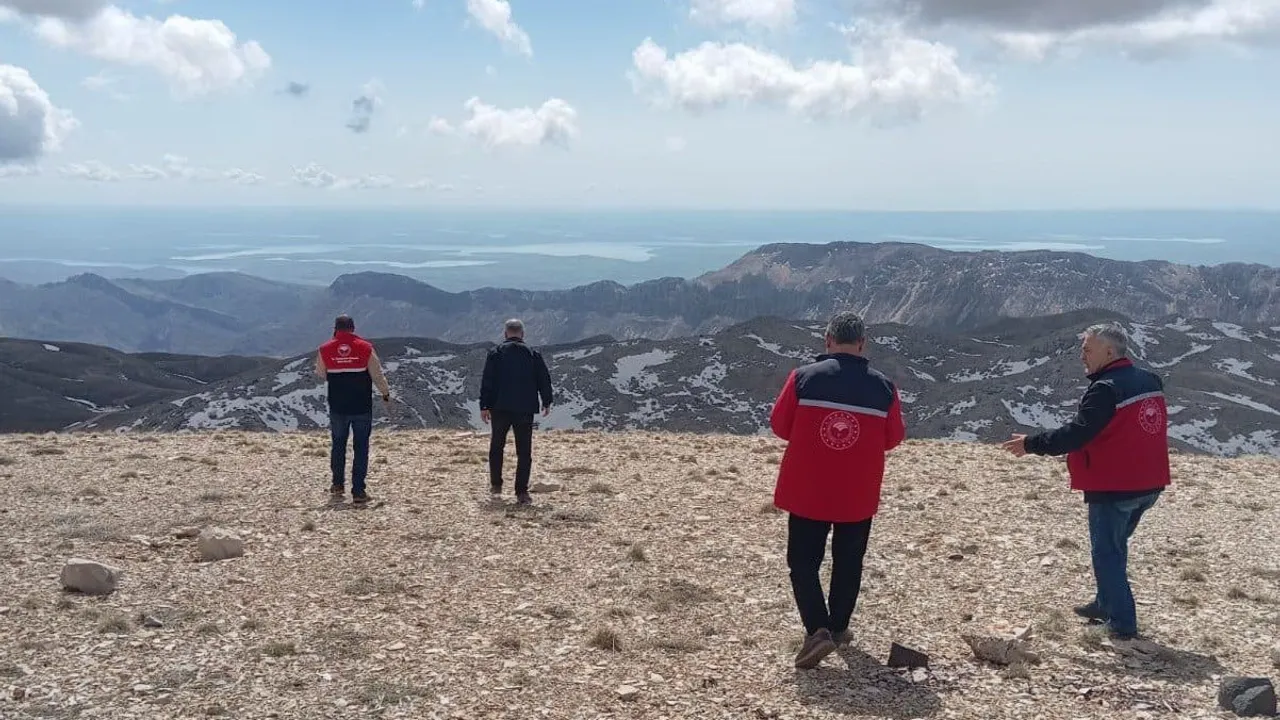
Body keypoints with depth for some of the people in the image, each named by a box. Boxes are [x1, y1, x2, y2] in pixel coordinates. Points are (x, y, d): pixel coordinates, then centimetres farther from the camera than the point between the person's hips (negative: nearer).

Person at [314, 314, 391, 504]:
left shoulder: (325, 350, -4)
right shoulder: (366, 348, -8)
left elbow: (320, 375, 10)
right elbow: (378, 375, -3)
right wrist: (386, 395, 11)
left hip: (337, 408, 2)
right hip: (362, 408, -1)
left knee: (338, 445, 19)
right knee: (361, 448, 4)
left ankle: (338, 485, 25)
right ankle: (358, 491, 1)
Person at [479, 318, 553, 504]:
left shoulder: (496, 352, 0)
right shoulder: (533, 354, 4)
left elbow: (487, 381, -4)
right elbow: (544, 379, 6)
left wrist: (484, 406, 0)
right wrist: (546, 403, 18)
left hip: (500, 408, 0)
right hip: (525, 410, 0)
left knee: (496, 447, 18)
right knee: (524, 452, 2)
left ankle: (496, 485, 21)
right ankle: (521, 492, -4)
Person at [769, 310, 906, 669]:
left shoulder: (803, 378, -10)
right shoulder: (884, 388, -5)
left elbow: (779, 425, -3)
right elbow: (893, 438, 4)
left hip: (806, 491, -2)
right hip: (858, 495, 2)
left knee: (803, 561, 6)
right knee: (848, 562, 18)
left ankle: (817, 630, -9)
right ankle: (838, 627, 28)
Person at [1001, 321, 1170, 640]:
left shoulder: (1105, 389, -20)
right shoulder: (1151, 381, 8)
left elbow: (1076, 434, -22)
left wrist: (1030, 444, -14)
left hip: (1113, 488, -9)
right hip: (1148, 485, 9)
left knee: (1107, 552, 2)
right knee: (1115, 546, 23)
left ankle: (1122, 622, 3)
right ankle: (1106, 604, 33)